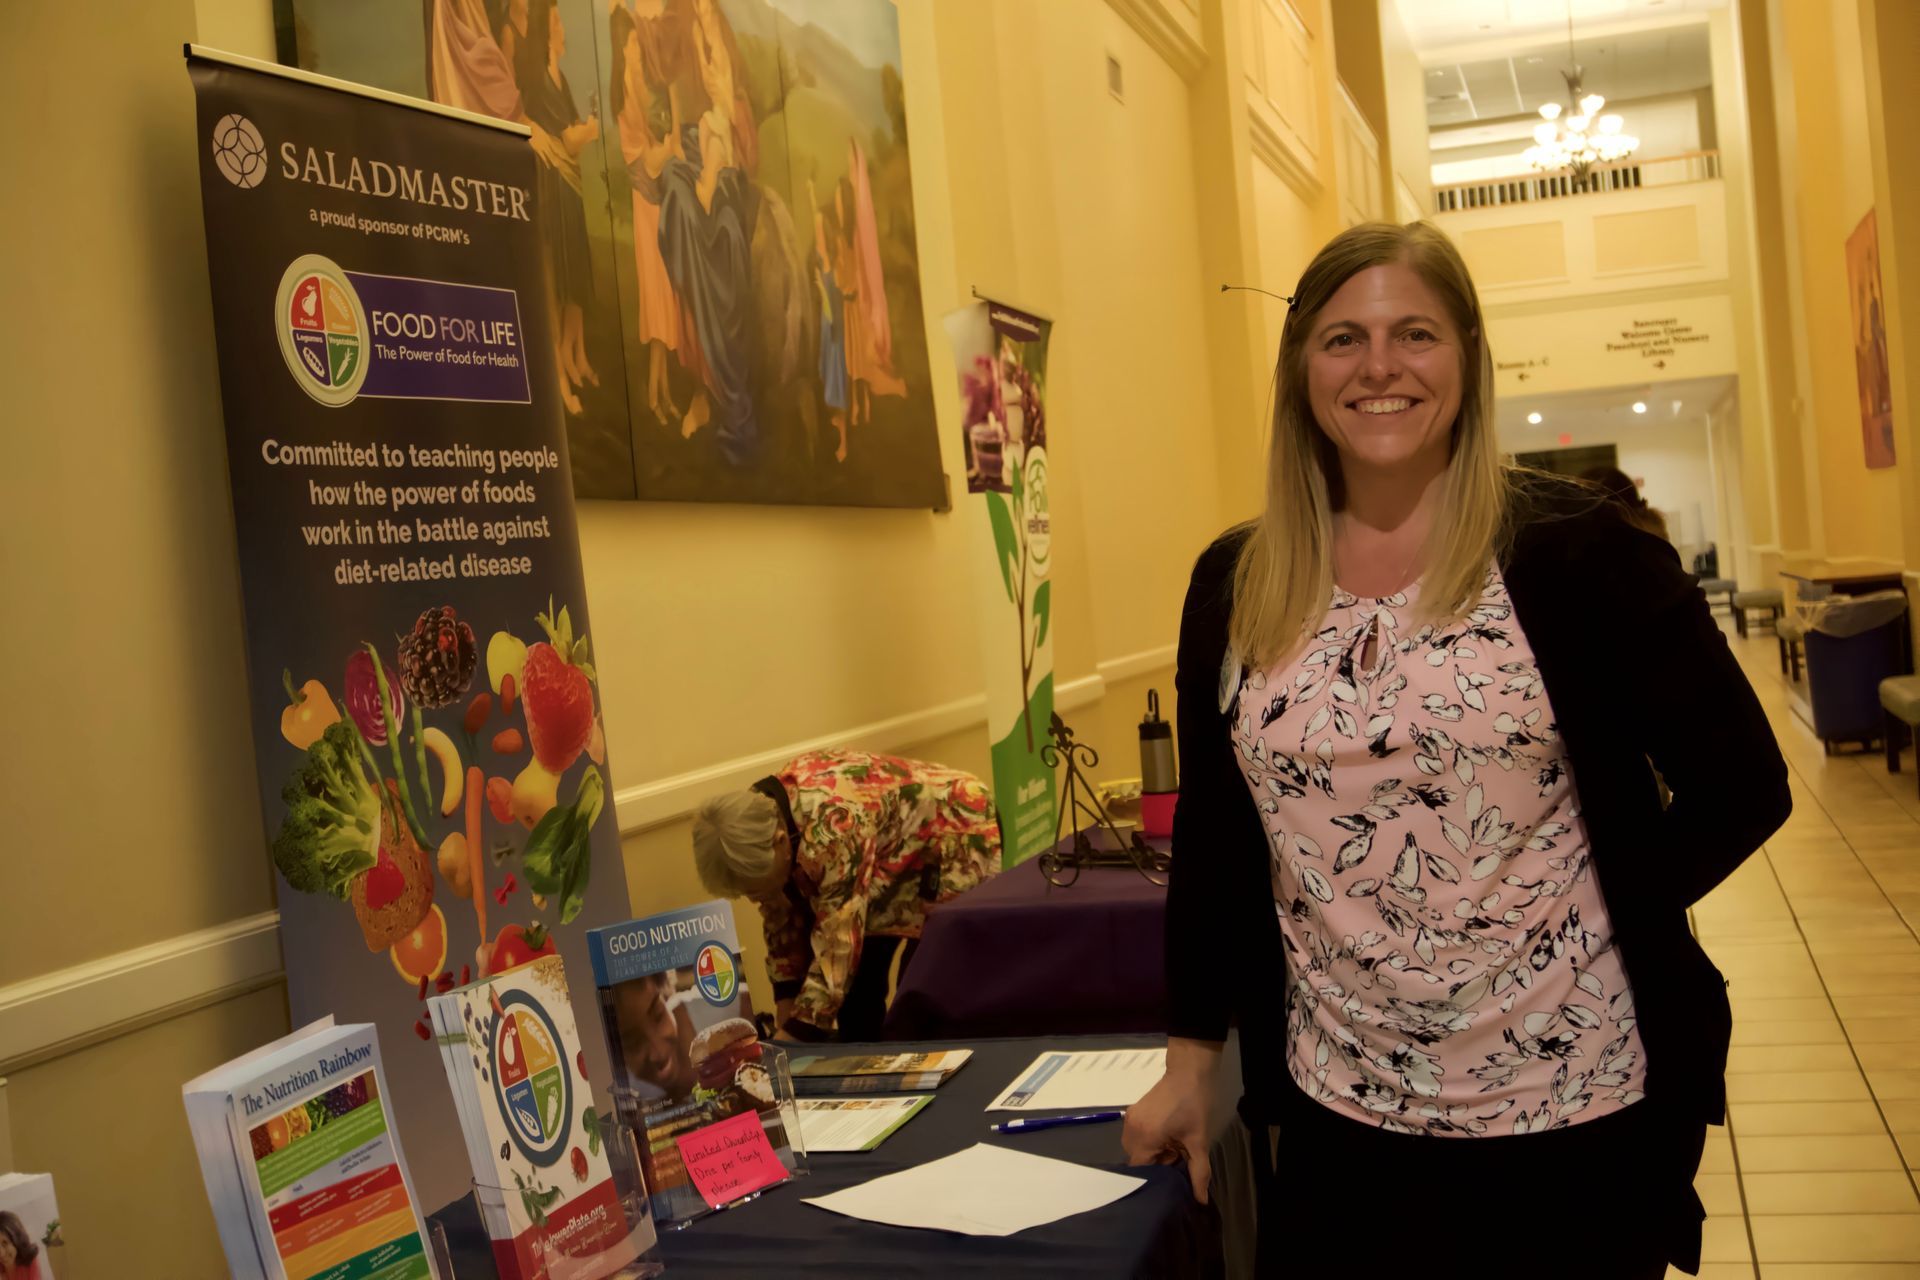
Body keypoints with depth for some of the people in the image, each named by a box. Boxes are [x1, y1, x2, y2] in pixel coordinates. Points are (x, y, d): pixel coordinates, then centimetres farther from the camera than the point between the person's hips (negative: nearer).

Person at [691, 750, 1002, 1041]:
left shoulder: (831, 830, -40)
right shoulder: (754, 820, -15)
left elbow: (840, 946, -36)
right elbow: (781, 915, -1)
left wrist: (792, 1040, -33)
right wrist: (786, 1003, -4)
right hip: (893, 855, 7)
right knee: (858, 980, 0)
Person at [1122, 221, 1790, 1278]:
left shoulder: (1572, 548, -9)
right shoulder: (1233, 587, 1)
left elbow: (1740, 785, -4)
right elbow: (1212, 835, 8)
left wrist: (1601, 917, -6)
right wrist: (1189, 1058, 10)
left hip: (1571, 1109, -2)